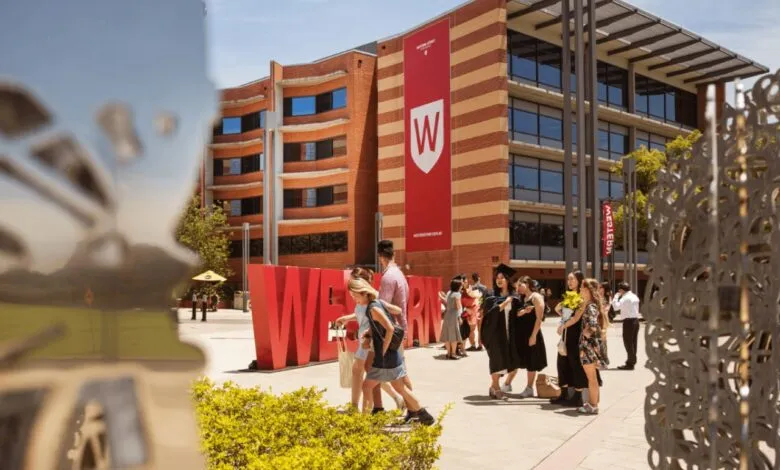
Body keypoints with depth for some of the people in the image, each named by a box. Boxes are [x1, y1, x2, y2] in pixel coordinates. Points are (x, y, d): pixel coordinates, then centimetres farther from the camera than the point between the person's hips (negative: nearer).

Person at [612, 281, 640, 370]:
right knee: (633, 342, 13)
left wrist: (616, 297, -8)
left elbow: (616, 307, -21)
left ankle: (630, 363, -3)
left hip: (628, 321, -9)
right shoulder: (635, 297, 15)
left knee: (628, 342, -4)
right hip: (636, 320, 9)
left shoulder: (625, 298, -15)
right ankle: (632, 360, 19)